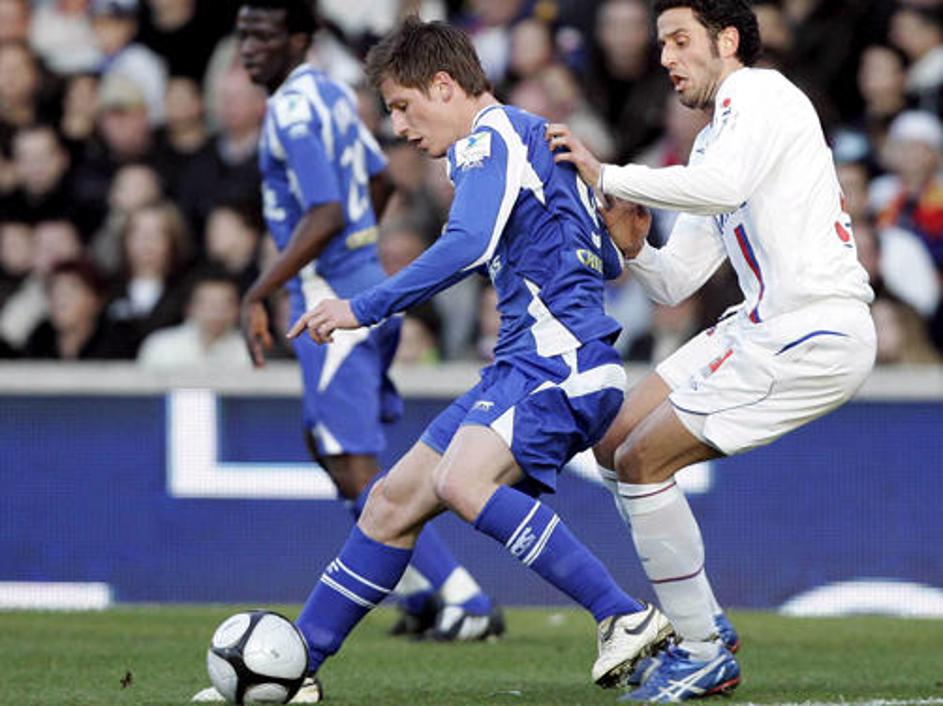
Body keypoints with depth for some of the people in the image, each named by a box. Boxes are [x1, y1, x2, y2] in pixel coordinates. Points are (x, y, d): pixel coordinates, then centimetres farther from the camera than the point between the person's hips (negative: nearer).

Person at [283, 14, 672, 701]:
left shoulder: (491, 137, -7)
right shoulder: (536, 136, 24)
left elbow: (467, 246, -24)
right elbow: (610, 262, 29)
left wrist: (363, 309, -21)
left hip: (560, 364, -11)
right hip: (524, 366, 11)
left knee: (463, 481, -33)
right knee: (397, 498, 9)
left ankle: (628, 618, -33)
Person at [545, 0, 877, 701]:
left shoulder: (758, 93, -6)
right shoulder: (714, 141, 23)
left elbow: (723, 187, -28)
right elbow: (676, 283, 22)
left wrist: (605, 174, -19)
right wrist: (631, 248, 1)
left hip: (813, 336, -10)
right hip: (761, 327, 10)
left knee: (642, 458, -11)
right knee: (616, 444, 10)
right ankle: (704, 626, 16)